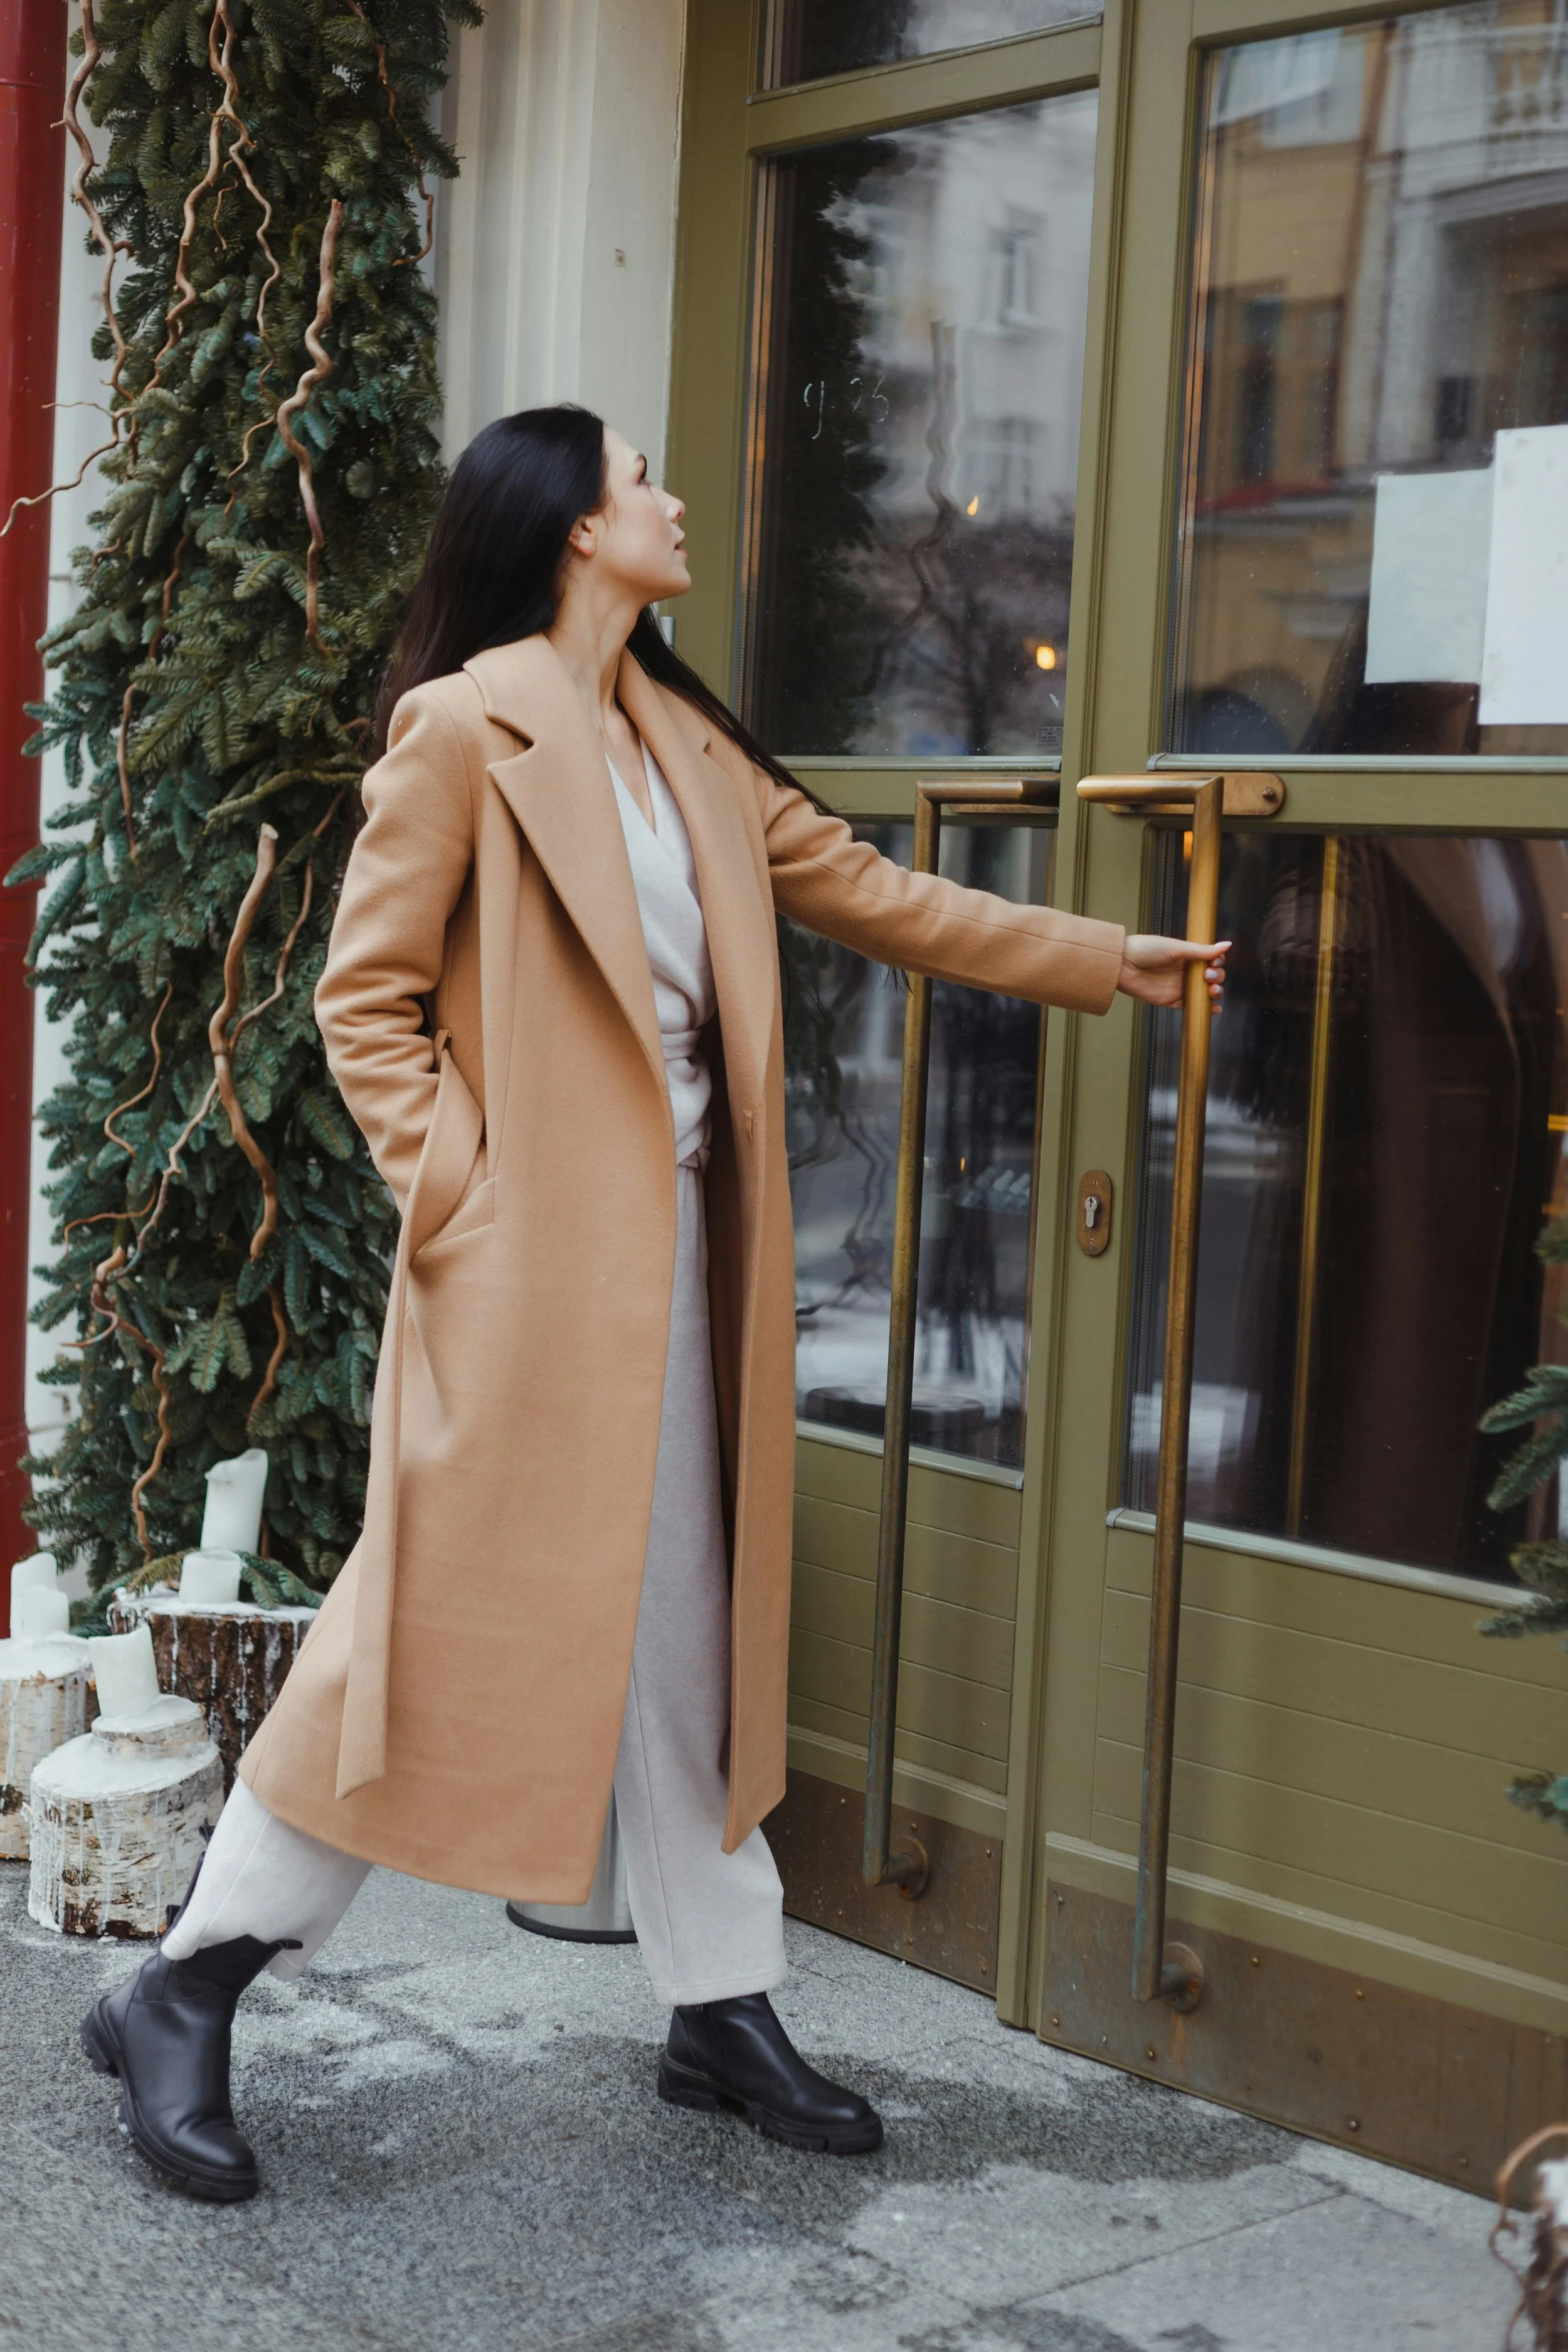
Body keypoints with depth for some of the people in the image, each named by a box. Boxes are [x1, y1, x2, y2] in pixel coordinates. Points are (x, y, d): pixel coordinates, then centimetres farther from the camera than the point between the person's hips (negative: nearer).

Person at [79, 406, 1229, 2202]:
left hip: (680, 1248, 8)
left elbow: (861, 889, 20)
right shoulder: (461, 729, -8)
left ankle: (721, 2012, 24)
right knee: (449, 1623, -5)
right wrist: (455, 1198, -15)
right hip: (529, 1262, -8)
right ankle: (183, 1996, 9)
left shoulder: (686, 742, 15)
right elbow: (366, 994, -7)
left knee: (693, 1628, 12)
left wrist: (1103, 960, 21)